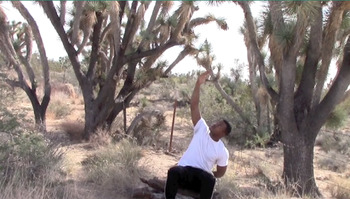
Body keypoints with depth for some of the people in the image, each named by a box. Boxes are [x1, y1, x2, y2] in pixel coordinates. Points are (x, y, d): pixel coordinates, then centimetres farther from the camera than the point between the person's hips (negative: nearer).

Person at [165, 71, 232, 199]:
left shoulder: (222, 151, 2)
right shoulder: (202, 129, 4)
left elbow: (221, 172, 14)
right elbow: (194, 106, -4)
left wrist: (209, 175, -1)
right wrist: (198, 83, -13)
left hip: (201, 176, 0)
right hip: (184, 170, 0)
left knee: (210, 180, -36)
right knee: (173, 171, -36)